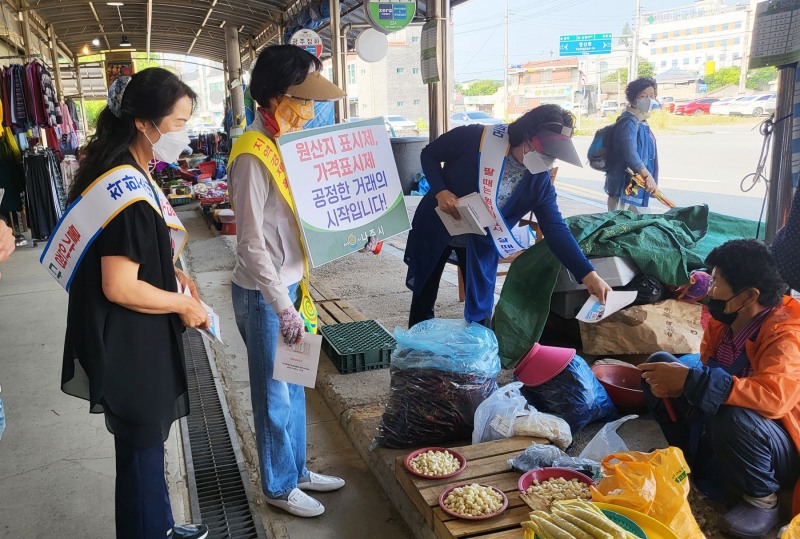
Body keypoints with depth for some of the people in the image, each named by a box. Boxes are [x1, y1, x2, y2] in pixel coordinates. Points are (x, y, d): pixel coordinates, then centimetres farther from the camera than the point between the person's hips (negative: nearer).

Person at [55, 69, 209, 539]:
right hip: (129, 344, -10)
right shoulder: (127, 191, -25)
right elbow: (120, 288, -26)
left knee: (149, 440, 23)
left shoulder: (129, 174, 7)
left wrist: (172, 273, 8)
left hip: (140, 339, 10)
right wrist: (184, 304, -14)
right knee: (141, 448, 7)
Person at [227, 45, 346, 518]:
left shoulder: (283, 144, 7)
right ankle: (280, 486, 28)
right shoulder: (253, 156, -20)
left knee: (294, 387, 20)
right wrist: (283, 309, -21)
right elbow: (252, 244, -21)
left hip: (287, 284, 8)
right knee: (275, 395, 8)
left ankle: (297, 470, 38)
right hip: (264, 294, -8)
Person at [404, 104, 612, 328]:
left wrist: (588, 274, -23)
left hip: (481, 242, 2)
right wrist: (440, 191, -28)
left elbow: (555, 229, -15)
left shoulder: (540, 181, -16)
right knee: (424, 295, 13)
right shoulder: (474, 137, -26)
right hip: (436, 228, -1)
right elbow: (429, 155, -12)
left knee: (480, 307, 5)